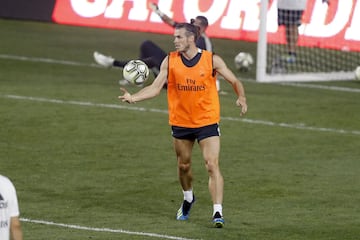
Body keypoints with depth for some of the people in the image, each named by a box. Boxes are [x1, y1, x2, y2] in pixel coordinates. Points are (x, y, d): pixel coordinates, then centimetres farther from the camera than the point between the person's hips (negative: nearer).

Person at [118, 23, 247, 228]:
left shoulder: (212, 60, -8)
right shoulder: (170, 61, -3)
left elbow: (235, 81, 0)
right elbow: (155, 88, -6)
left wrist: (242, 97, -19)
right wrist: (133, 98, -21)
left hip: (207, 121, -3)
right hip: (181, 122, 3)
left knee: (212, 166, -13)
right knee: (184, 165, 17)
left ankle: (218, 212, -14)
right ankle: (188, 199, 45)